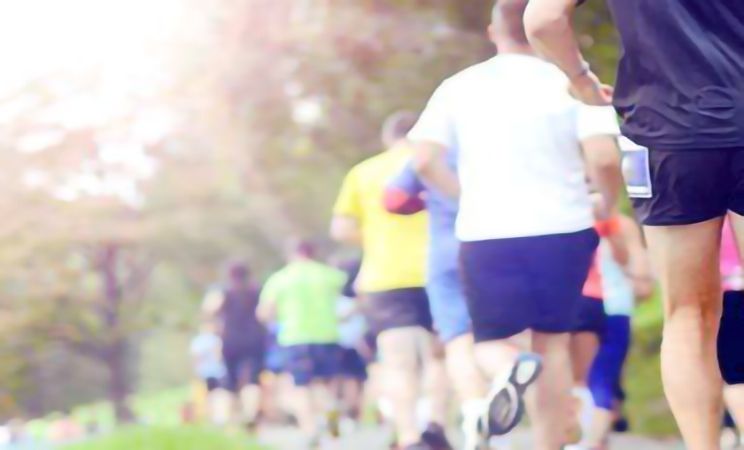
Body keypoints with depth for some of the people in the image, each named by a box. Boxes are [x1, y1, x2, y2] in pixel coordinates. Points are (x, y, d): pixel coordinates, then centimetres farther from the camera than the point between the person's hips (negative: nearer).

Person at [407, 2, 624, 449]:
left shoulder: (459, 87, 3)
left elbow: (424, 161, -2)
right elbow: (605, 159, -14)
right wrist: (610, 204, 7)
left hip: (486, 234, 1)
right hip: (563, 231, 0)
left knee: (493, 341, 12)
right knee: (553, 342, 13)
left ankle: (510, 367, -25)